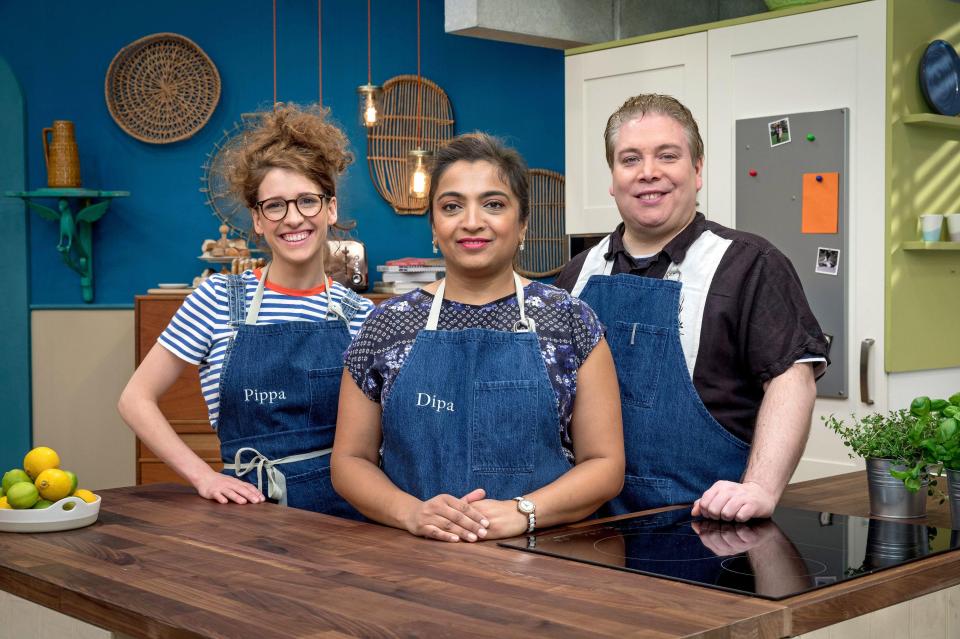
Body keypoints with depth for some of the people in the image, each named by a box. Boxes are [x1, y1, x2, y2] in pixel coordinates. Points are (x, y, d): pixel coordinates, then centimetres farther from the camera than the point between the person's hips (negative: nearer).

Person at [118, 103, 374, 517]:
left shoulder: (360, 315, 5)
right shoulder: (219, 299, 0)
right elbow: (136, 399, 4)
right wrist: (203, 475, -3)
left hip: (345, 506, 1)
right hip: (250, 500, -1)